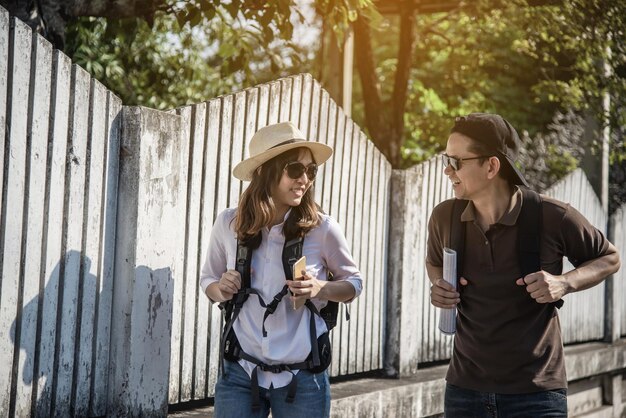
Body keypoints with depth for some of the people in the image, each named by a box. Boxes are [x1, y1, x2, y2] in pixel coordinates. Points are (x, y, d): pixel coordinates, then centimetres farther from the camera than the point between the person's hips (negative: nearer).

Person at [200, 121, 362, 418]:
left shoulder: (322, 229, -9)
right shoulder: (229, 224, -4)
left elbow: (354, 283, 5)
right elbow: (207, 279, 12)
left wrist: (321, 289, -15)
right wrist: (220, 291, -10)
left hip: (302, 380, -1)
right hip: (240, 374, 1)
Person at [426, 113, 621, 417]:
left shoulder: (553, 218, -13)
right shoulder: (444, 217, -3)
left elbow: (609, 258, 3)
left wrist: (566, 282, -15)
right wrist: (438, 285, -4)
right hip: (464, 389, 3)